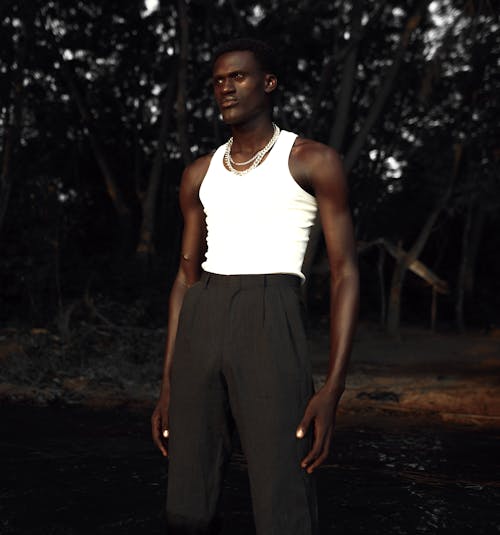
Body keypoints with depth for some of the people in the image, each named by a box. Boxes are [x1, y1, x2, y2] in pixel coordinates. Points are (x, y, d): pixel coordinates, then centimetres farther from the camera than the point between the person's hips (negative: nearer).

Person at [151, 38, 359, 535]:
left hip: (271, 329, -5)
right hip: (201, 331, 5)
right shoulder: (199, 174, 18)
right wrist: (169, 386, 13)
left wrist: (333, 389, -11)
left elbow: (345, 273, -1)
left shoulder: (314, 160, 3)